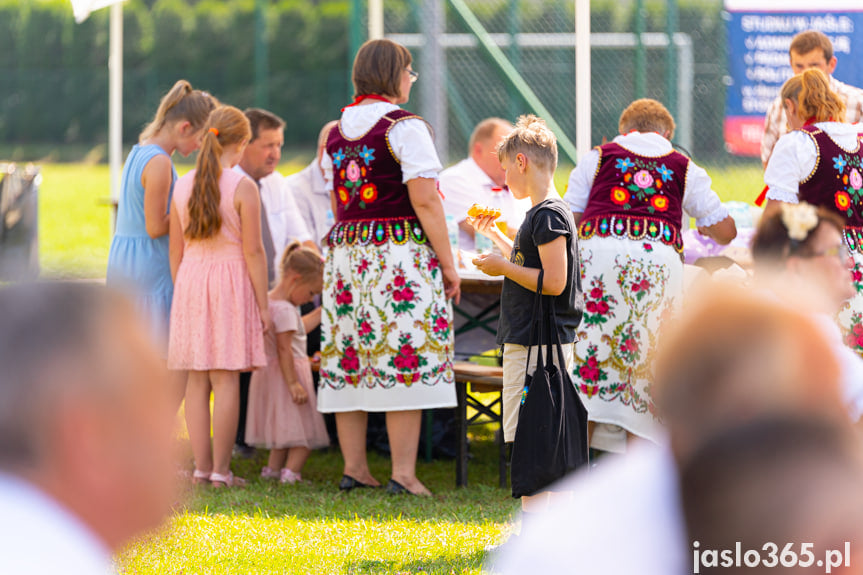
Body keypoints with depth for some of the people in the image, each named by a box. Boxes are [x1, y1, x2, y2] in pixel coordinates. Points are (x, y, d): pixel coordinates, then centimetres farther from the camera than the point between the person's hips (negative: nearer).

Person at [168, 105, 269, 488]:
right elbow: (253, 251, -9)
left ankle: (201, 466, 7)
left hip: (190, 282, 5)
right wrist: (263, 303, -4)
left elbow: (176, 250, 10)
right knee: (226, 380, -3)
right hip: (231, 283, -5)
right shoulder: (242, 187, -9)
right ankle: (220, 470, -4)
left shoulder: (182, 186, 6)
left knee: (197, 381, 7)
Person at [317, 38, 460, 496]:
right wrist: (447, 264, -9)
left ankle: (353, 468, 11)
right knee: (405, 358, -6)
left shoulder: (336, 133, 13)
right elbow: (425, 201, -13)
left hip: (346, 250, 7)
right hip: (400, 250, -7)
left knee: (350, 362, 8)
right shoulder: (404, 127, -9)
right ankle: (403, 475, -10)